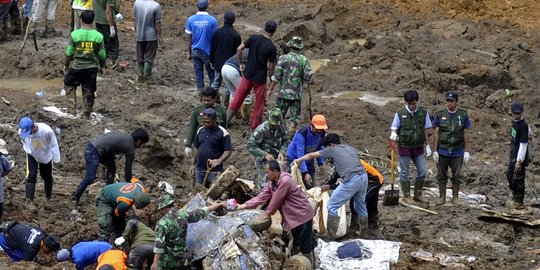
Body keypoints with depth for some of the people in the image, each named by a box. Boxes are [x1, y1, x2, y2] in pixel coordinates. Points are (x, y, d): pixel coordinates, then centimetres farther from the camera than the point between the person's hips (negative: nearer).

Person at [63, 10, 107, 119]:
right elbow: (101, 54, -1)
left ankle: (72, 108, 9)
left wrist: (66, 64, 11)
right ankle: (87, 114, 17)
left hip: (76, 66, -1)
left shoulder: (75, 34, -10)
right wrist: (102, 65, 19)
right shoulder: (98, 36, -7)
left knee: (69, 85, 20)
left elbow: (69, 52, -5)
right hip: (92, 67, 1)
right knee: (89, 91, 11)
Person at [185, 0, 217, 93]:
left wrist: (189, 53, 8)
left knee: (198, 73, 11)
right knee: (212, 74, 10)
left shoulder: (191, 19, -5)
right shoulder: (212, 20, -13)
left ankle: (201, 93, 13)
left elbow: (189, 38, -1)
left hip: (195, 51, 2)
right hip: (208, 51, -2)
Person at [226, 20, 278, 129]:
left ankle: (226, 119, 16)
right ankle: (256, 125, 20)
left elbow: (239, 49, -7)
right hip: (260, 78, -3)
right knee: (259, 103, 12)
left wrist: (241, 64, 5)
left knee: (238, 97, 13)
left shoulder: (254, 38, -5)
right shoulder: (271, 47, -14)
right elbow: (271, 67, -10)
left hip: (248, 74, 3)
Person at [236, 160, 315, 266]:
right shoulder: (272, 182, 3)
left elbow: (276, 200, -22)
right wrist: (245, 205, -9)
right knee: (296, 243, 20)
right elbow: (262, 196, 0)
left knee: (305, 246, -3)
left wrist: (267, 213, -9)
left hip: (302, 215, -10)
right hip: (293, 216, 10)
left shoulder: (285, 181, -28)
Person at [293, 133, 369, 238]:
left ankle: (331, 235, -4)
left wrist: (299, 160, 40)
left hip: (351, 180, -6)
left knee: (332, 206, 1)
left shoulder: (332, 150, 14)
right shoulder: (351, 149, 27)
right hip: (364, 176, 6)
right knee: (360, 205, 26)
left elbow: (311, 155, 23)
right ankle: (363, 232, 34)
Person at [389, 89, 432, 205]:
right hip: (404, 147, -3)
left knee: (422, 171, 3)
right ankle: (406, 195, 16)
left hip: (418, 147, 3)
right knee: (404, 172, 5)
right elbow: (394, 128, -2)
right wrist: (393, 134, -25)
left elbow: (426, 130, 6)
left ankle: (418, 194, 18)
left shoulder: (423, 113, 0)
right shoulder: (400, 113, -8)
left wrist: (427, 145, 6)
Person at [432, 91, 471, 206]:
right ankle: (442, 197, 15)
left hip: (457, 151, 0)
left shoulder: (463, 115, 0)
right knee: (441, 175, 5)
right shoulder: (440, 114, 0)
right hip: (443, 150, 0)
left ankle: (455, 197, 17)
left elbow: (466, 134, 2)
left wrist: (466, 151, -2)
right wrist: (435, 151, -3)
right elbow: (436, 133, 1)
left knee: (456, 175, 5)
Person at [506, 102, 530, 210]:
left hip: (520, 157, -10)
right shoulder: (514, 121, 4)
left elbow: (523, 144, -24)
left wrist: (519, 161, -25)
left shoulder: (523, 126, -23)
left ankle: (519, 202, 12)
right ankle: (515, 196, 37)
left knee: (518, 179, 0)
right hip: (513, 156, 10)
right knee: (510, 176, 20)